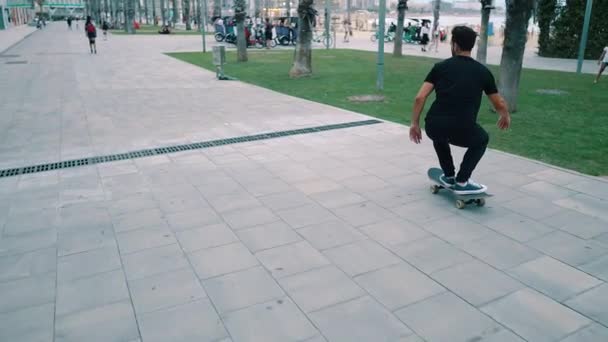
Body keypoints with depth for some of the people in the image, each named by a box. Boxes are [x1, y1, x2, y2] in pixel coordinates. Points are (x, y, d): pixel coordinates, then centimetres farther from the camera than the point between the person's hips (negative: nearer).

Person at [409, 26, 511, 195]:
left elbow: (420, 98, 4)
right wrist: (506, 117, 43)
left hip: (433, 128, 2)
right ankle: (461, 182, 20)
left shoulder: (440, 66, 12)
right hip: (461, 131, -2)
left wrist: (415, 124, 15)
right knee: (481, 140, 32)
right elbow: (499, 104, 21)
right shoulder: (482, 71, 13)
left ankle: (449, 177, 37)